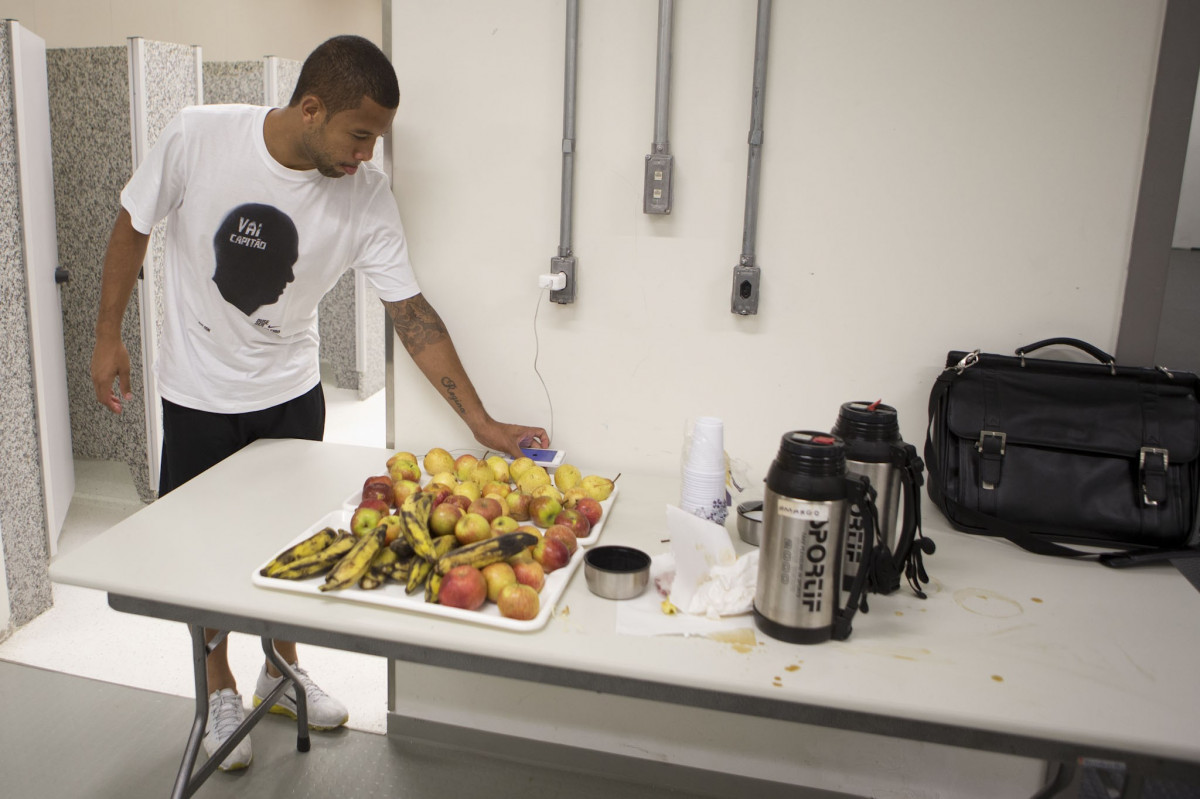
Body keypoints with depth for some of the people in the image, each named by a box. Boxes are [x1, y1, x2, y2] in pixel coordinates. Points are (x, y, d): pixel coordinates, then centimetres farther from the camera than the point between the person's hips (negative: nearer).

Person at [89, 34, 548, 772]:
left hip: (292, 391, 2)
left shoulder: (367, 194, -19)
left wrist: (484, 423, -19)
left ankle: (281, 673, 40)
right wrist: (109, 336, -2)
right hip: (199, 394, -1)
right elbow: (133, 226, -5)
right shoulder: (198, 138, -22)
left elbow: (412, 313, -16)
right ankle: (221, 691, 34)